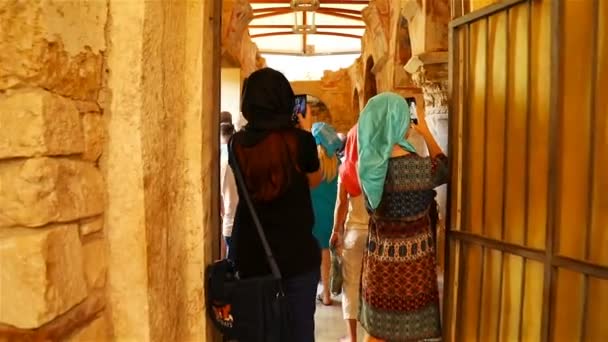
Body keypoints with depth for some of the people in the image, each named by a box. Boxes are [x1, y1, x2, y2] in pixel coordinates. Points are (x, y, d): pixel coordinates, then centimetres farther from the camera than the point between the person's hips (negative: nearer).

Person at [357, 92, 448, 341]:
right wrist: (425, 132, 17)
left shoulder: (368, 163, -5)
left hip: (379, 256, 4)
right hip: (411, 259, -4)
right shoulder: (418, 166, -18)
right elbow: (444, 168, 5)